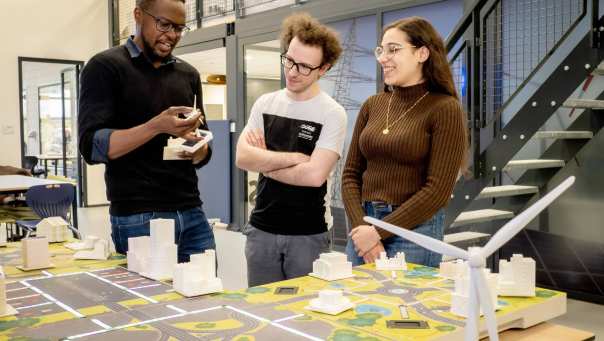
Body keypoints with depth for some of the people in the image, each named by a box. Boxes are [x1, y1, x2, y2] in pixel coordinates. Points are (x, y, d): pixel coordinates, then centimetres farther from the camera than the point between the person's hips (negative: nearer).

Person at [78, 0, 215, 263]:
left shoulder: (188, 74, 14)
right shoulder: (105, 67, -3)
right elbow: (91, 146, -13)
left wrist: (197, 148, -8)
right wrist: (157, 126, -25)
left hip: (191, 213, 5)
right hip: (137, 218, -5)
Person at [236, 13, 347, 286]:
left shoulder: (332, 114, -9)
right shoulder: (264, 103, 5)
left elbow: (314, 175, -19)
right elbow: (243, 158, -6)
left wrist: (264, 162, -8)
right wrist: (295, 157, -14)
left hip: (308, 235, -4)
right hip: (261, 230, 4)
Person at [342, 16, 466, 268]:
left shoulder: (445, 109, -8)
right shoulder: (372, 105, 7)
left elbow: (438, 189, -13)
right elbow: (351, 173, 6)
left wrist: (379, 231, -14)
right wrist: (360, 227, -8)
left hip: (413, 230, -5)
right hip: (363, 225, 5)